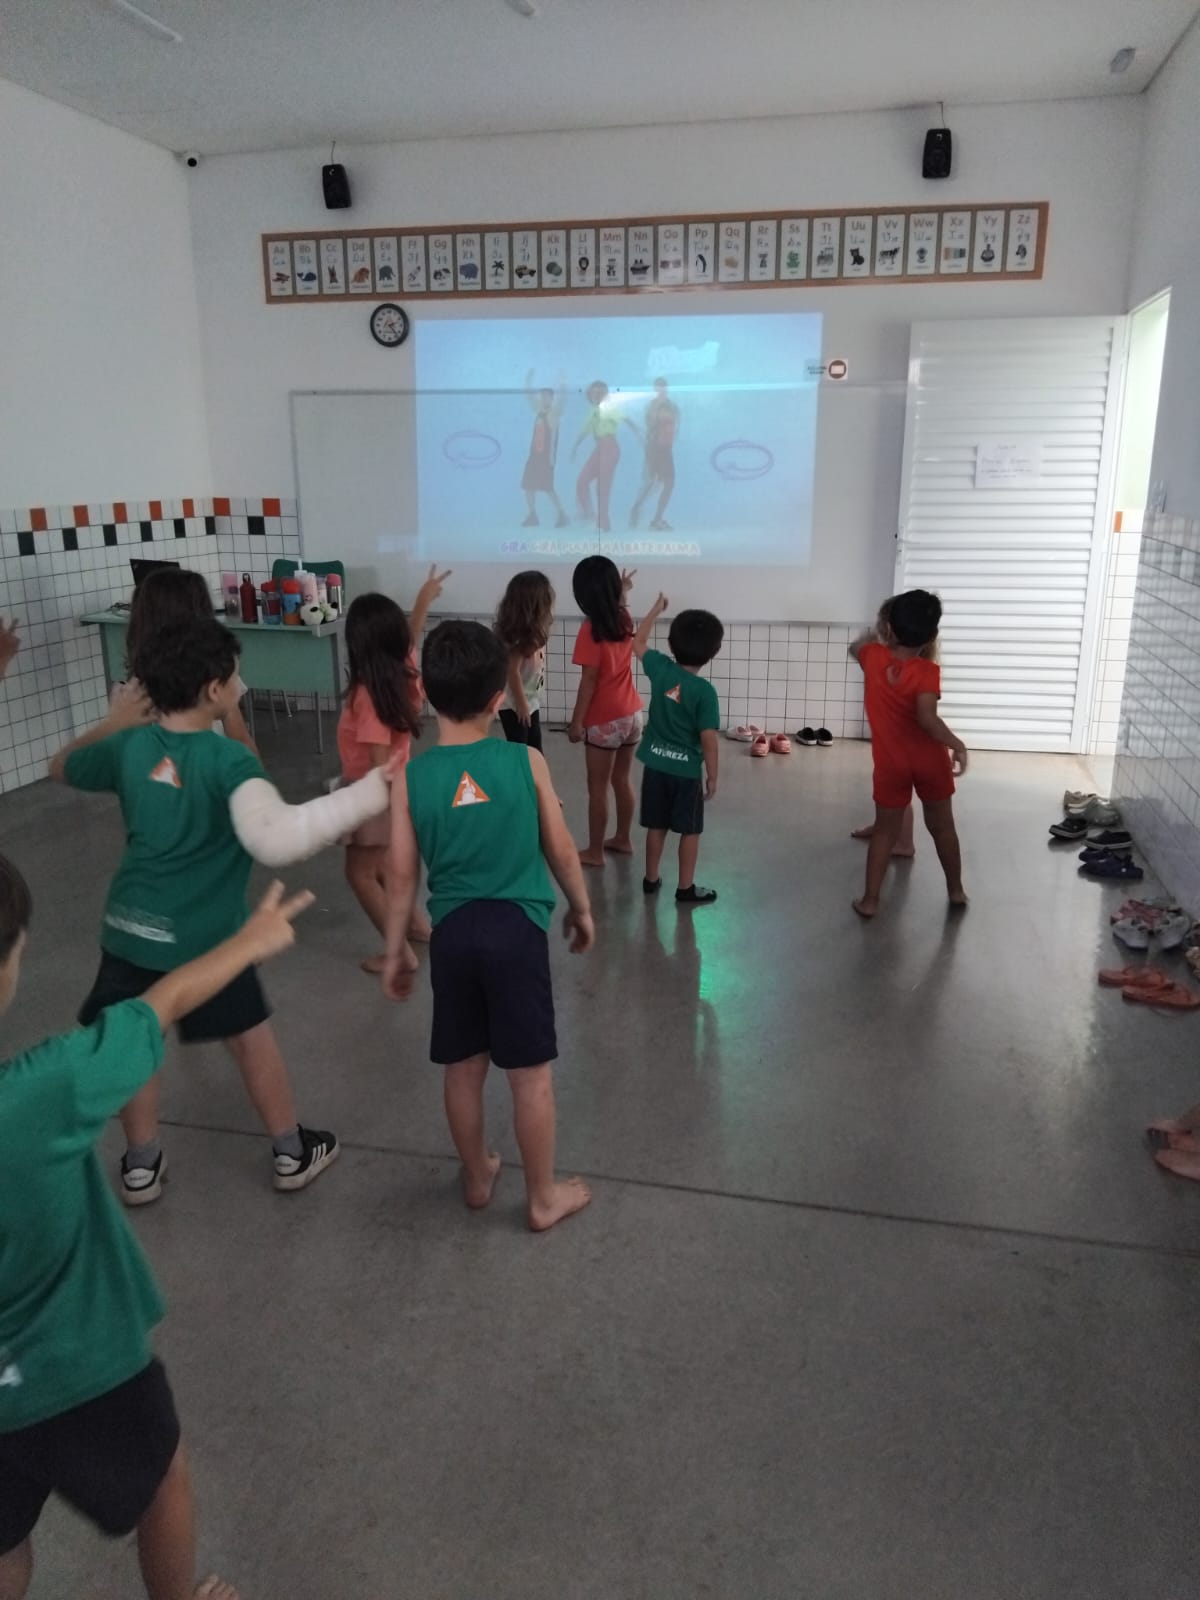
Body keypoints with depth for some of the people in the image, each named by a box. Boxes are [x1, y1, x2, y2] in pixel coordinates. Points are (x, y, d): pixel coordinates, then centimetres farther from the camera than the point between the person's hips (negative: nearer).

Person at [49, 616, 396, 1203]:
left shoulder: (129, 746, -4)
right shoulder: (228, 760, -23)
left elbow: (61, 769, 17)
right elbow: (275, 839, -40)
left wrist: (110, 725, 24)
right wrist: (368, 793, -40)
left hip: (129, 929, 4)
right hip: (202, 936, -4)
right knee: (250, 1036, 16)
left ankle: (141, 1165, 35)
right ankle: (293, 1152, 31)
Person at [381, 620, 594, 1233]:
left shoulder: (410, 777, -5)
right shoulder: (526, 761, -7)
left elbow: (402, 874, 0)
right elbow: (560, 850, 2)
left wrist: (394, 952, 11)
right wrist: (581, 908, 18)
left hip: (453, 931, 2)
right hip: (517, 928, -2)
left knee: (463, 1067, 19)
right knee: (531, 1073, 10)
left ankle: (477, 1177, 38)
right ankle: (543, 1197, 25)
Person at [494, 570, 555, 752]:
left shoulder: (532, 630, 0)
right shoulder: (521, 636, -28)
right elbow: (512, 671, -25)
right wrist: (521, 704, -20)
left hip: (531, 700, 9)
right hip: (514, 704, -9)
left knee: (535, 747, 20)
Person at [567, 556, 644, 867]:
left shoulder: (591, 630, -18)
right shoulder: (624, 620, 2)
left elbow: (589, 680, -17)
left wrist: (576, 721, -12)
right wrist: (622, 593, 28)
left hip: (604, 721, -7)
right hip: (631, 714, 7)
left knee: (597, 788, 4)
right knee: (622, 779, 20)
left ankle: (595, 852, 13)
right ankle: (623, 839, 32)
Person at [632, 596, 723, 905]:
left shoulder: (660, 669, -6)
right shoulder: (705, 690, -18)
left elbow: (638, 642, 14)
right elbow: (708, 739, -17)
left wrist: (656, 610, 24)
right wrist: (712, 777, -6)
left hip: (655, 765, 4)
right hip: (687, 771, -4)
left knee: (656, 826, 17)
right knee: (690, 831, 10)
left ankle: (651, 879, 29)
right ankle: (686, 888, 16)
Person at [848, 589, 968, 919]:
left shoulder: (874, 658, -8)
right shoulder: (927, 671, -19)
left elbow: (857, 646, 17)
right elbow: (926, 717, -32)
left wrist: (879, 635, 32)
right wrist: (956, 744, -22)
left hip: (891, 763, 1)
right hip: (930, 760, -1)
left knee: (886, 830, 11)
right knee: (942, 826, 17)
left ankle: (870, 900, 9)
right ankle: (956, 890, 32)